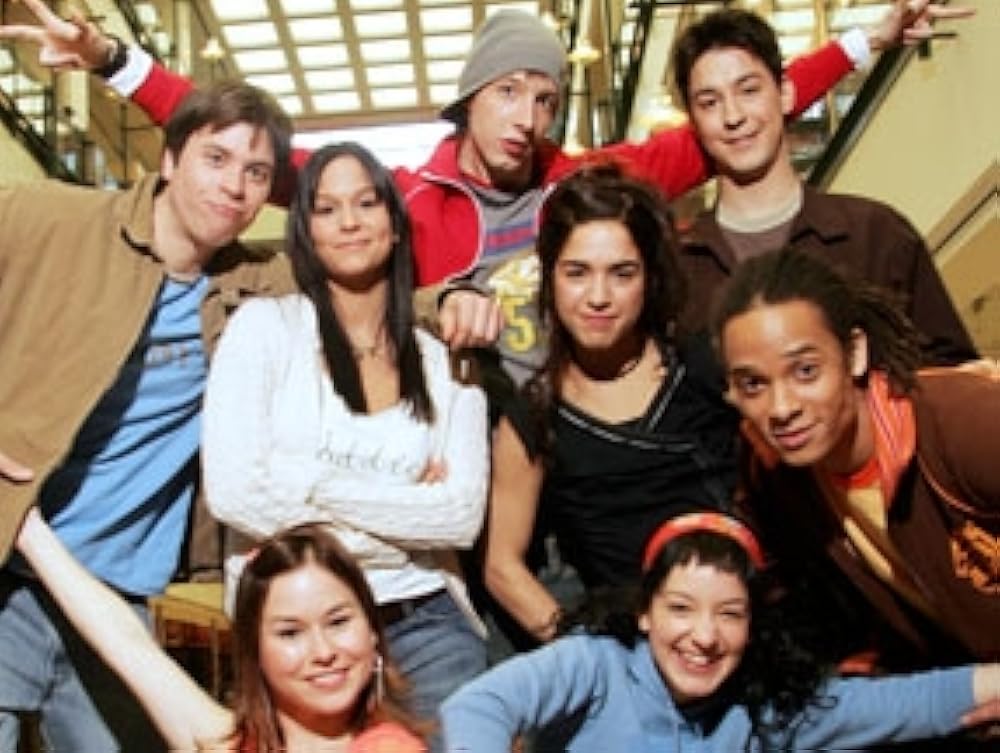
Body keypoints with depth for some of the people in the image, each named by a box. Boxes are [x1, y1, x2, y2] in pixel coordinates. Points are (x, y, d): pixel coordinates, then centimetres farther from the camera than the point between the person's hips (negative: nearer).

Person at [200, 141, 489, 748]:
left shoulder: (445, 360, 6)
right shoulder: (266, 326, -2)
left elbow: (464, 515, -4)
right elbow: (234, 491, -13)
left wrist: (316, 483, -12)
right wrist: (406, 511, -8)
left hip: (425, 622, 2)